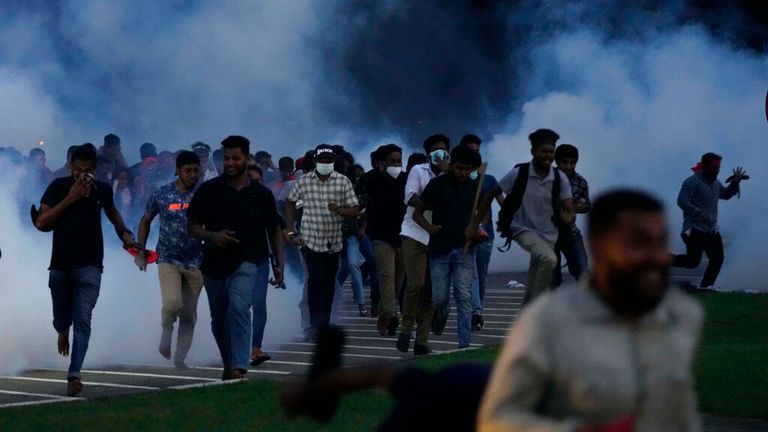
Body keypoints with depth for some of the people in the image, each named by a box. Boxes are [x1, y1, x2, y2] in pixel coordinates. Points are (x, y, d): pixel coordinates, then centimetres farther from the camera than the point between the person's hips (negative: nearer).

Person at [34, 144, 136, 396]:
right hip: (60, 265, 0)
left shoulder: (102, 190, 2)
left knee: (82, 320, -14)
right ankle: (63, 332, 50)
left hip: (89, 266, 0)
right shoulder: (58, 187, -4)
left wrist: (124, 232, 9)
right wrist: (70, 198, -17)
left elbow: (112, 212, 25)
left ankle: (74, 375, -18)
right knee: (61, 319, 13)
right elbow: (41, 223, -12)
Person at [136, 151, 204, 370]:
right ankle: (166, 331, 9)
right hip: (168, 259, -1)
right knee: (172, 302, -22)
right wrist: (140, 251, 8)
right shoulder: (162, 195, -2)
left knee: (189, 314, 6)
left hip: (196, 261, 1)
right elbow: (146, 221, 12)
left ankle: (180, 358, 19)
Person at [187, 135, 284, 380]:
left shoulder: (262, 194, 6)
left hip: (248, 262, -2)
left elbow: (274, 230, 15)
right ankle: (228, 364, 36)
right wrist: (212, 236, -16)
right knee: (219, 320, 14)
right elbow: (193, 226, 4)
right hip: (215, 263, 2)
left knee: (238, 308, -25)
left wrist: (279, 264, 11)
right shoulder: (208, 190, 2)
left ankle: (239, 367, -31)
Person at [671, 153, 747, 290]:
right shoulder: (692, 182, -11)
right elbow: (682, 202, -19)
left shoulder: (715, 183, 16)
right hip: (695, 229, -8)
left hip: (711, 230, 8)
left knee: (718, 258, 1)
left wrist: (735, 183, 16)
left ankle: (705, 287, 9)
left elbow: (726, 194, 34)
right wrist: (700, 214, -24)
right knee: (692, 261, -15)